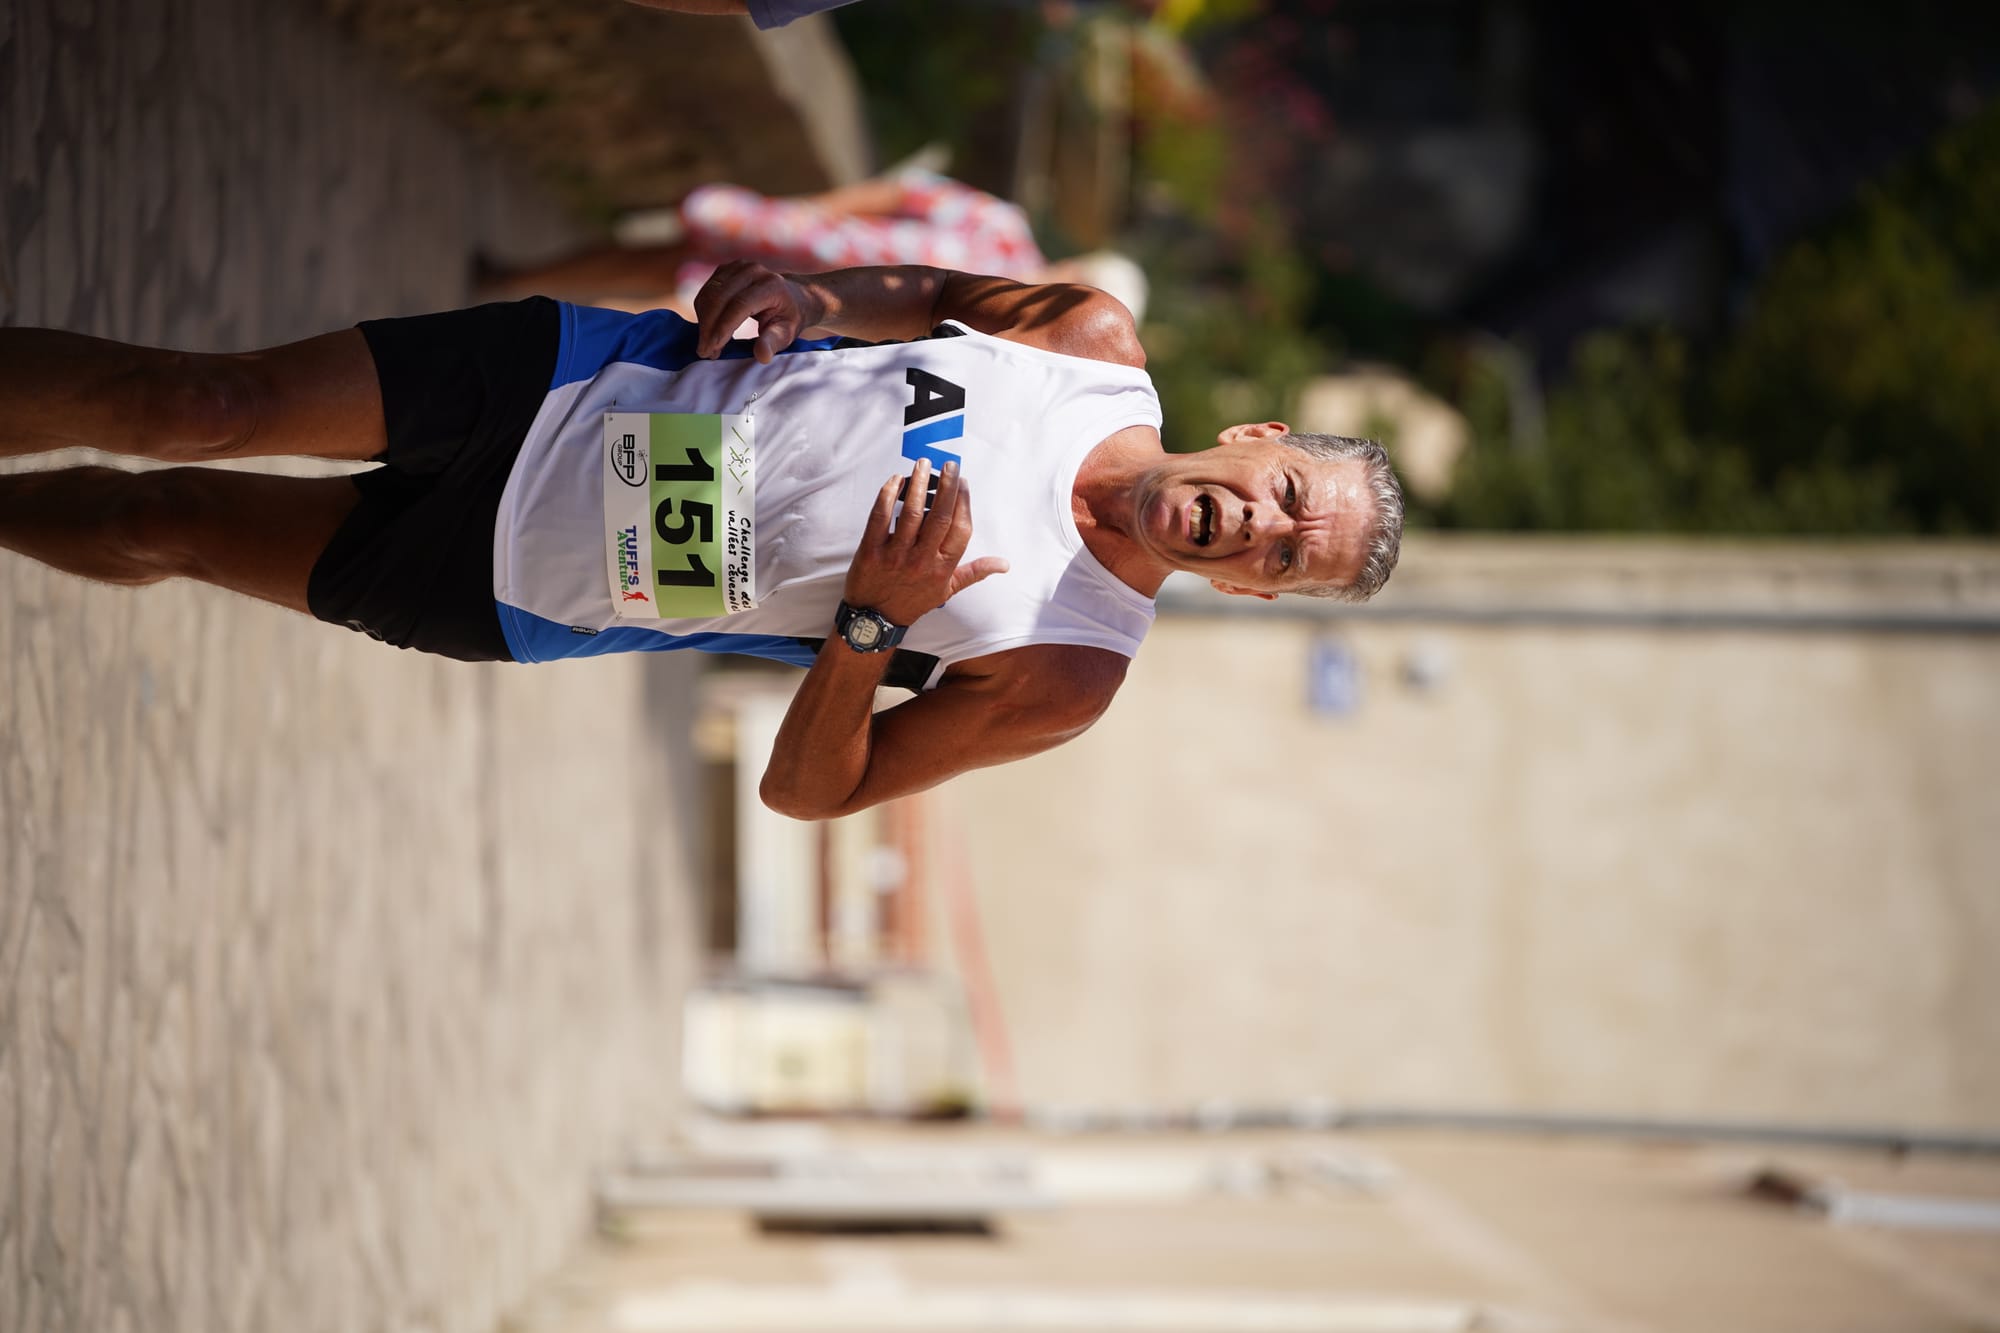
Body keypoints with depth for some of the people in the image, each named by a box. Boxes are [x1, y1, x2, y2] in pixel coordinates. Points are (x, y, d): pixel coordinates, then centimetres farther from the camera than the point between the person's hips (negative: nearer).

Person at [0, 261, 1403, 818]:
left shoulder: (1066, 675, -18)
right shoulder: (1104, 343, -9)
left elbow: (810, 791, -13)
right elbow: (942, 293, 11)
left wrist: (874, 620, -31)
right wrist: (818, 293, -10)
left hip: (520, 590, -2)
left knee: (165, 524, 1)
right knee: (188, 409, -4)